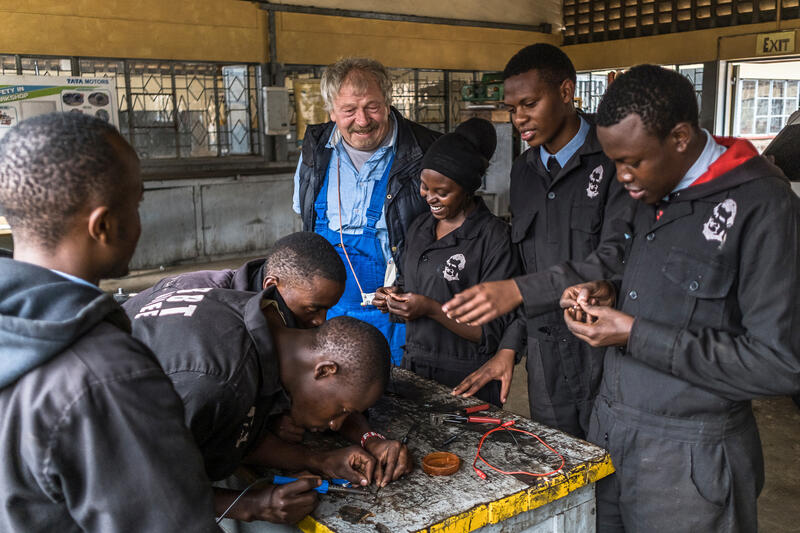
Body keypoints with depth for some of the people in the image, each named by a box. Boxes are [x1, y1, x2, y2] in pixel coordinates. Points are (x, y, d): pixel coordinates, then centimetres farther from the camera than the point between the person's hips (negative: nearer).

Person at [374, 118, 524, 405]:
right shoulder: (420, 227, 6)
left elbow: (495, 330, -16)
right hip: (413, 367, 6)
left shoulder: (493, 236, -15)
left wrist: (431, 309, -23)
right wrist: (395, 296, -3)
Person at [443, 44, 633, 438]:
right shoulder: (523, 172, 11)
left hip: (608, 358, -5)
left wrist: (519, 291, -26)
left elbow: (617, 257, -21)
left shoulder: (616, 160, -10)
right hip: (545, 363, 5)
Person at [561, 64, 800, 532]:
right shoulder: (655, 196, 7)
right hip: (609, 430, 7)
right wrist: (612, 296, 0)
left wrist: (635, 335, -20)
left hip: (687, 459, -7)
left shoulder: (762, 206, -18)